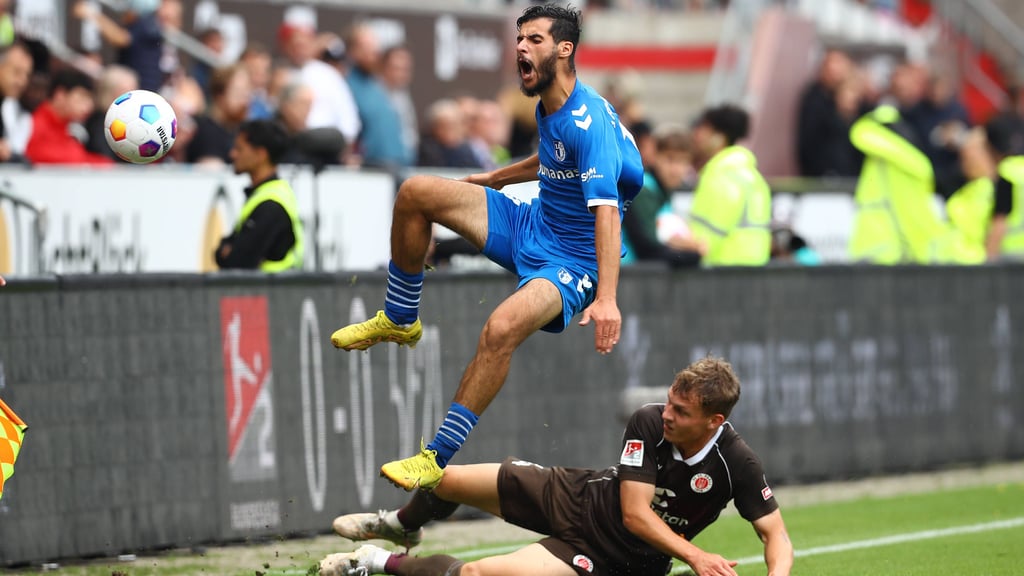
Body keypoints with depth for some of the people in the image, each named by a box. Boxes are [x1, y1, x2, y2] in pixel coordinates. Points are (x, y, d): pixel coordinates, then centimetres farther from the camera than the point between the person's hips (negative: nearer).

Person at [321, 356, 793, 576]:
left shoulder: (737, 465, -26)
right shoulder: (648, 423, -21)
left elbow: (776, 534, -19)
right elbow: (635, 512, -23)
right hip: (579, 497, 3)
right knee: (446, 479, 13)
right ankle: (402, 526, 53)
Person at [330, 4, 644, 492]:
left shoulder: (588, 122, -24)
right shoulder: (548, 108, 5)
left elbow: (606, 208, -34)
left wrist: (606, 298, -43)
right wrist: (495, 178, 32)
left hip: (573, 262, -9)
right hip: (530, 224, 9)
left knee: (502, 327, -37)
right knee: (415, 193, -2)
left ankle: (436, 459, -30)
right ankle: (399, 320, 17)